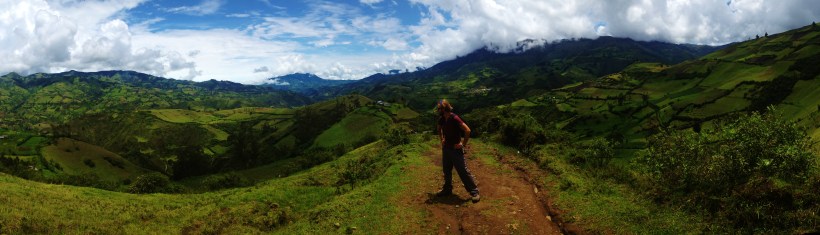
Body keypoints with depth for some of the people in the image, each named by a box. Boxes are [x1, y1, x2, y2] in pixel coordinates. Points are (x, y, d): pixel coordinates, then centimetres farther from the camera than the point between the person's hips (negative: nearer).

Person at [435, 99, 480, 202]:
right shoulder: (442, 119, 3)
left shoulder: (454, 118, -21)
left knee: (463, 171, -6)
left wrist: (463, 144, -18)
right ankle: (447, 190, 31)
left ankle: (474, 192, 0)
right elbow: (438, 128, 27)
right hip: (446, 148, 8)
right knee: (446, 171, 16)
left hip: (456, 149, -8)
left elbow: (467, 130, -25)